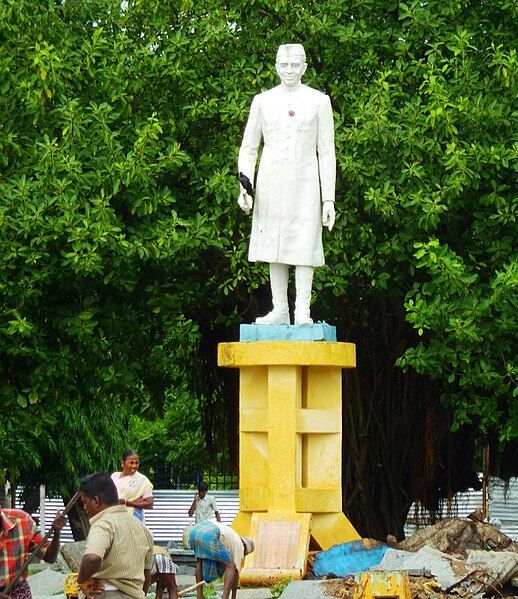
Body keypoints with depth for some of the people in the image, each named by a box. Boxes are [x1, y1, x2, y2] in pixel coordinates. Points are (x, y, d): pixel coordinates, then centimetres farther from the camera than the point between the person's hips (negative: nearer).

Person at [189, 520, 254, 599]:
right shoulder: (240, 546, 21)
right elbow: (236, 572, 20)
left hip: (195, 531, 8)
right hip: (209, 537, -8)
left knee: (200, 561, 35)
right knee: (231, 566, 7)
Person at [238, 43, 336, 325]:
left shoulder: (318, 101, 5)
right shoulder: (263, 101, 9)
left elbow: (327, 152, 5)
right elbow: (248, 147, 12)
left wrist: (329, 198, -1)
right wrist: (244, 186, -2)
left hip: (304, 183, -2)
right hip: (270, 184, 2)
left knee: (304, 243, -7)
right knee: (273, 246, 2)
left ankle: (302, 311, -5)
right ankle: (279, 309, 8)